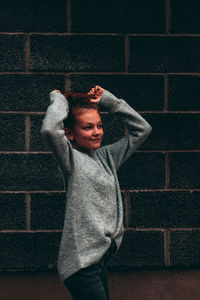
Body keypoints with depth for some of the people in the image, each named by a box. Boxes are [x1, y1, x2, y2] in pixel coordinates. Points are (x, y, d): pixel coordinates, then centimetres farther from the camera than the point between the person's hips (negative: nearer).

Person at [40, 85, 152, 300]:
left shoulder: (107, 156, 14)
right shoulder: (71, 159, -8)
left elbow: (142, 129, 18)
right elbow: (50, 130, -28)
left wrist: (108, 101, 12)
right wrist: (59, 99, -9)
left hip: (102, 255, 8)